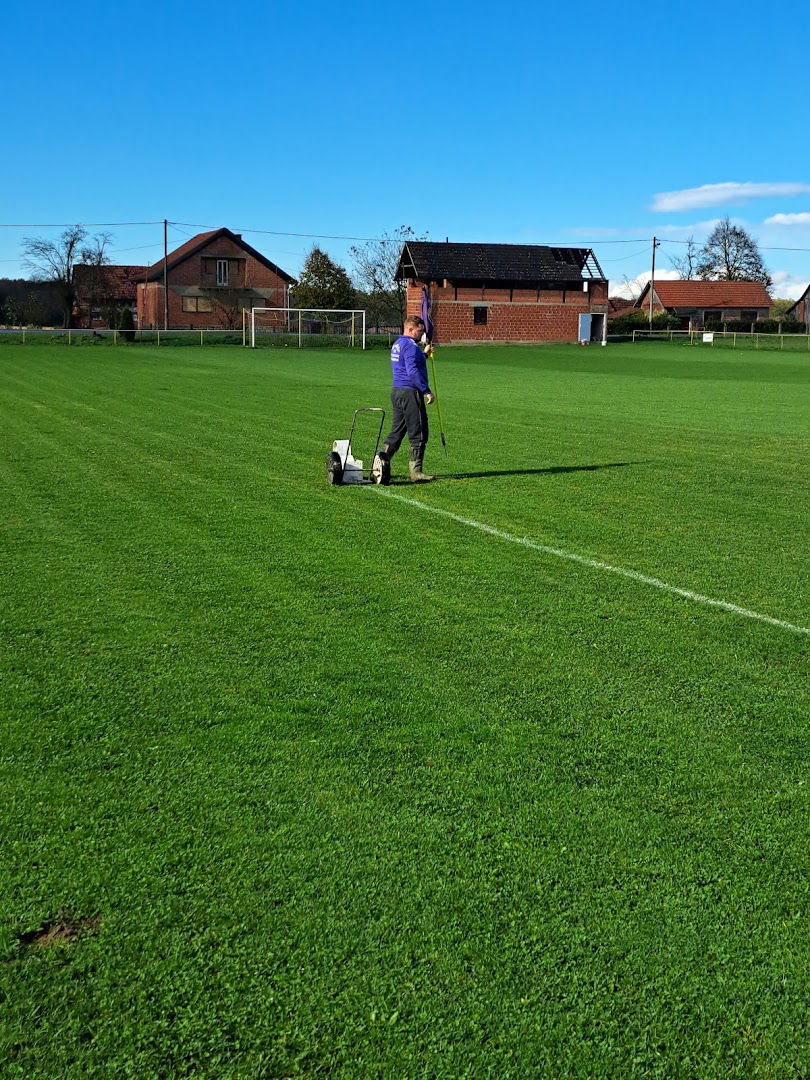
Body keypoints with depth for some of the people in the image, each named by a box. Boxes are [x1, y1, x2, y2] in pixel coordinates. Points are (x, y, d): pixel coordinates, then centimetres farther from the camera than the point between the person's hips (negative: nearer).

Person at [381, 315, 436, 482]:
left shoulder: (397, 344, 17)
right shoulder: (410, 346, -14)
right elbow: (413, 372, -23)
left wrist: (424, 354, 25)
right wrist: (427, 391, -20)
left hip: (397, 391, 10)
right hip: (410, 393, -10)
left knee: (396, 432, 14)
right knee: (418, 435, -3)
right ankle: (415, 471, -1)